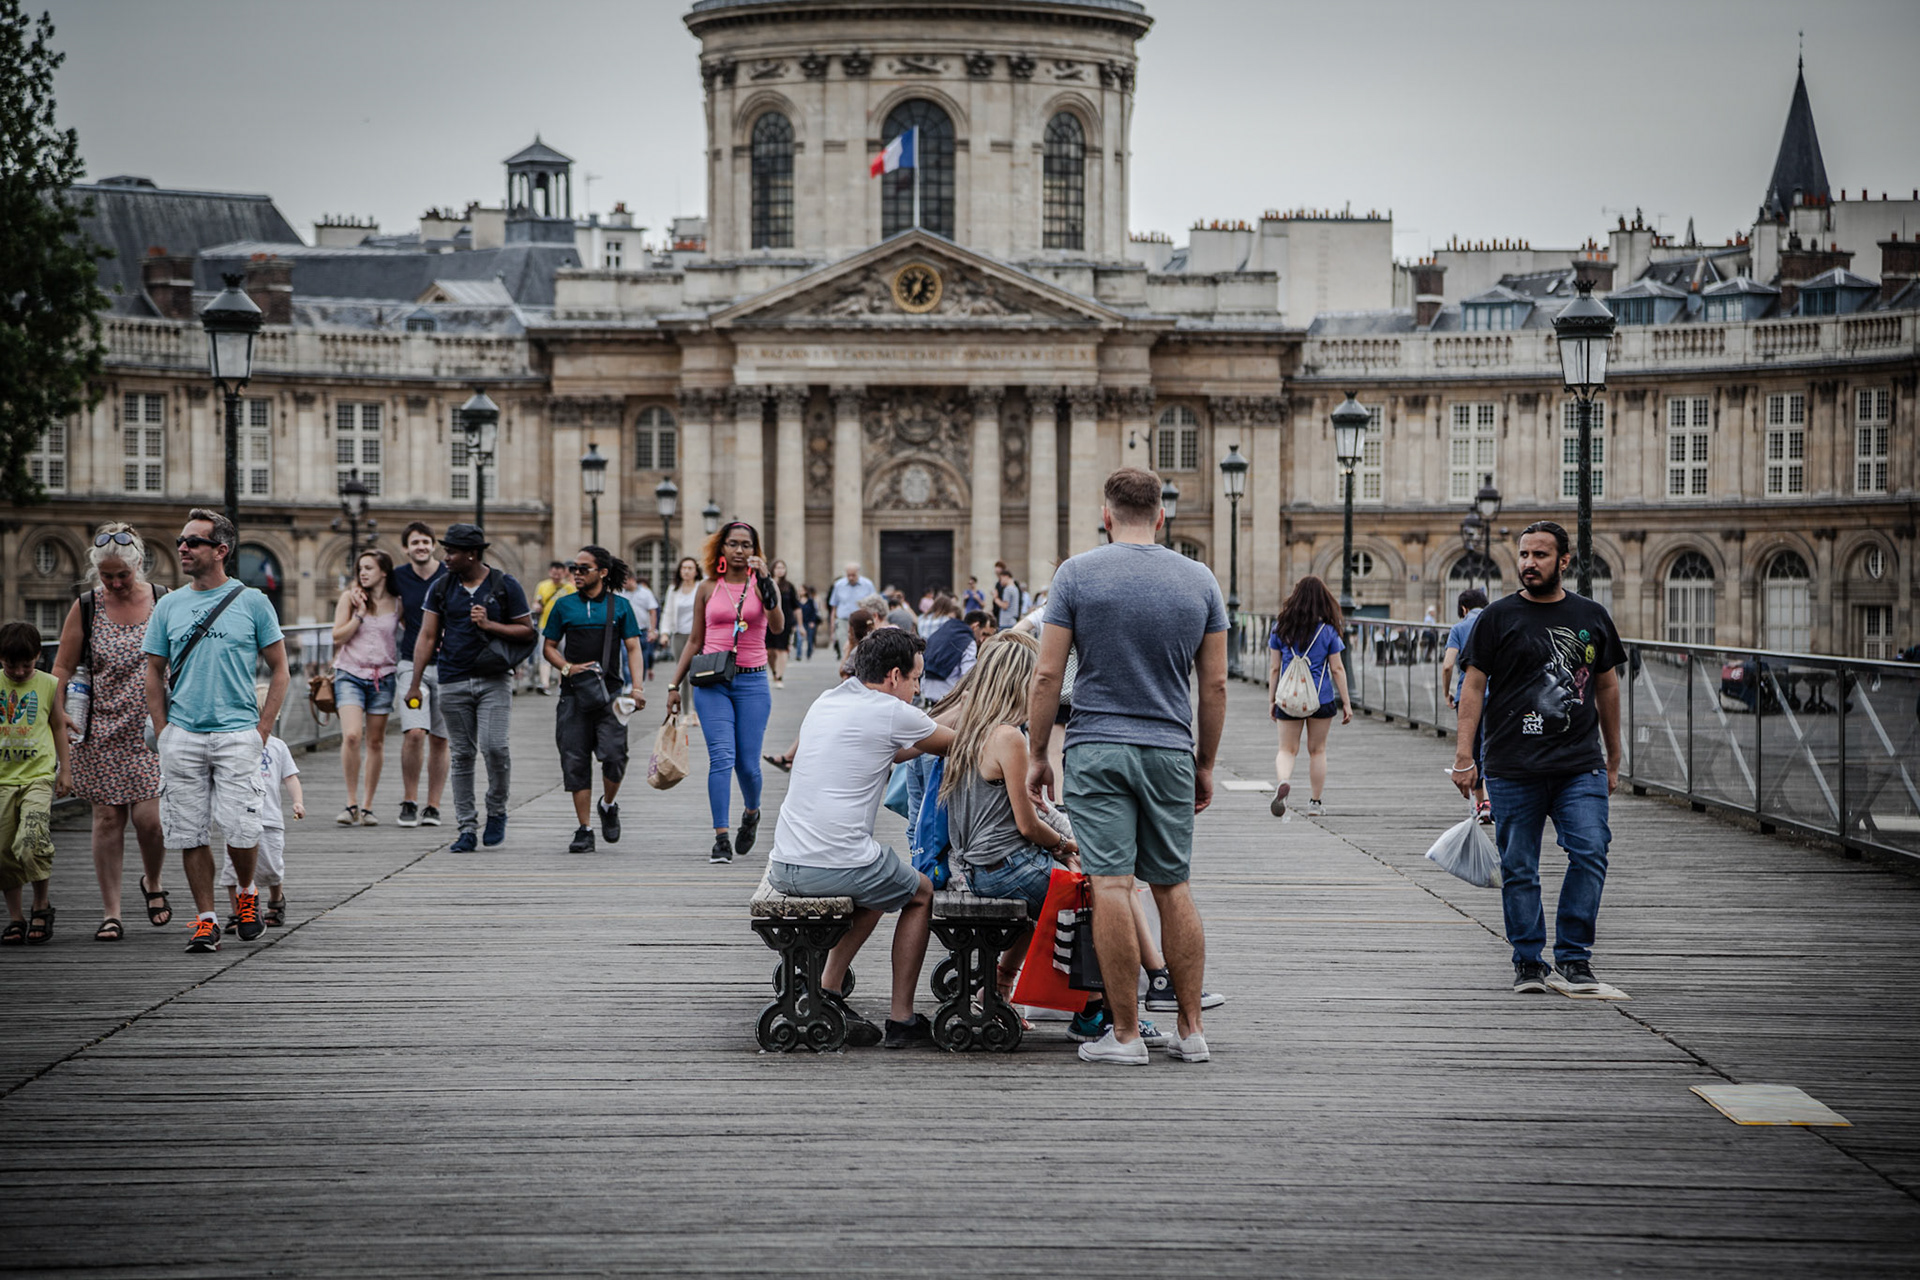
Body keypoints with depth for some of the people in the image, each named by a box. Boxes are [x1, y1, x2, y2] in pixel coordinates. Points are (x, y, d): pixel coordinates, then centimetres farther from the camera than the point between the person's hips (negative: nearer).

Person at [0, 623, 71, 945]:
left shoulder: (48, 684, 3)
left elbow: (59, 727, 13)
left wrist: (65, 770, 11)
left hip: (38, 776, -2)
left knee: (31, 842, -18)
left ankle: (42, 906, 2)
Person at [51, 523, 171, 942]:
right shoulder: (85, 608, 2)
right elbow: (62, 667, 7)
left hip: (153, 730, -1)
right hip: (101, 731, 1)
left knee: (149, 816, -9)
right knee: (108, 818, 2)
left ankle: (153, 882, 21)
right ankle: (110, 914, 9)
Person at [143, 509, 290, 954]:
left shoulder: (252, 602, 2)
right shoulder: (168, 606, 9)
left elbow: (278, 670, 6)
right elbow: (154, 674, 14)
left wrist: (263, 729, -3)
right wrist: (163, 732, 4)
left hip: (237, 734, -3)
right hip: (182, 737, 3)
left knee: (241, 830, -9)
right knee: (190, 833, 1)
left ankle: (246, 892, 19)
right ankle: (206, 919, 10)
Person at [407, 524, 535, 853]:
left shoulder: (505, 586, 0)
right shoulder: (441, 588, 7)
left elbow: (527, 631, 2)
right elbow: (427, 637, 8)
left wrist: (489, 625, -13)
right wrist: (415, 683, 2)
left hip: (494, 680, -3)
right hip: (453, 682, 3)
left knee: (494, 746, -16)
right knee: (462, 755, 4)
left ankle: (497, 811, 8)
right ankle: (467, 828, 9)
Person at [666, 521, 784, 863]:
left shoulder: (760, 585, 5)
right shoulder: (709, 589, 9)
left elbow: (778, 626, -13)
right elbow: (695, 641, 16)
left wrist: (764, 580, -20)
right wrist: (674, 685, 13)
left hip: (752, 682, 0)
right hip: (712, 682, 1)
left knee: (747, 763, -1)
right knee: (721, 756, -13)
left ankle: (751, 813, 31)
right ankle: (721, 838, -13)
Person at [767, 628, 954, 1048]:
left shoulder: (824, 703, 16)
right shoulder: (892, 713, -6)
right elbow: (953, 743, 12)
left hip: (784, 867, 7)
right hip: (839, 866, -7)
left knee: (875, 889, 34)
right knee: (922, 893, 21)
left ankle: (829, 991, 22)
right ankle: (901, 1019, 19)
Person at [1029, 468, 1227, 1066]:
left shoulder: (1077, 574, -3)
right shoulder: (1199, 580, 4)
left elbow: (1047, 675, -5)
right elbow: (1215, 685, 6)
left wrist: (1037, 755, 4)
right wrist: (1206, 764, 16)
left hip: (1097, 749, -3)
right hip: (1169, 751, 3)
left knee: (1111, 887, -3)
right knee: (1173, 888, 10)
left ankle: (1125, 1032, -2)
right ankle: (1191, 1029, 12)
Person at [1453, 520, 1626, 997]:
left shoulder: (1590, 617, 11)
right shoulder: (1499, 617, 4)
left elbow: (1606, 686, 19)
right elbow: (1474, 686, 1)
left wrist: (1613, 761, 19)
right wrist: (1463, 755, -8)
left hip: (1581, 766, 1)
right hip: (1512, 769, -1)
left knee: (1590, 854, -11)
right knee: (1519, 868, 2)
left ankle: (1573, 958, -1)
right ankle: (1528, 963, 12)